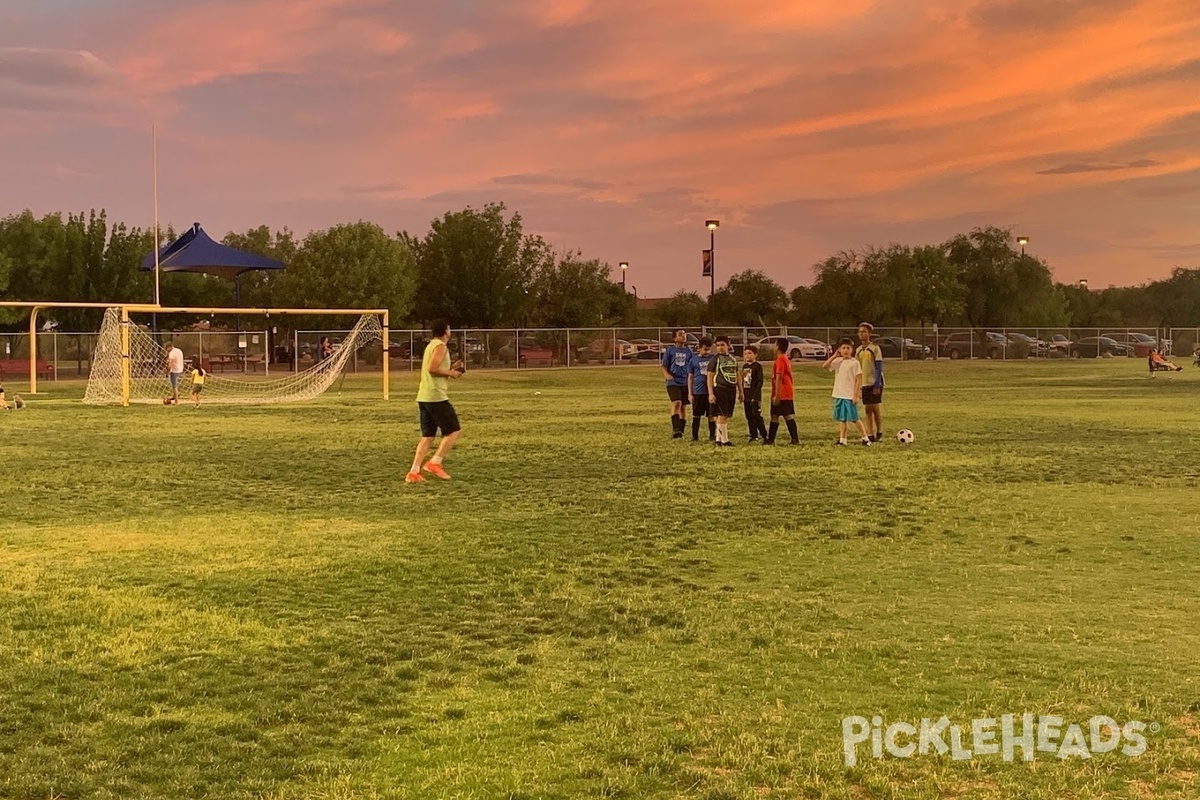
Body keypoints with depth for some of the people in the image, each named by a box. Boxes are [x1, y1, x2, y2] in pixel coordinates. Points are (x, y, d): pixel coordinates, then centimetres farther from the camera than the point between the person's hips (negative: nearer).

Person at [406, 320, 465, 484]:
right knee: (453, 430, -1)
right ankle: (435, 462, -8)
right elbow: (433, 368, -21)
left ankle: (413, 472, 1)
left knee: (428, 436, 9)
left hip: (423, 397, 9)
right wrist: (450, 373, -9)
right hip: (436, 397, -9)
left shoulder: (431, 345, 21)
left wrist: (450, 368, 18)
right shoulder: (440, 346, -8)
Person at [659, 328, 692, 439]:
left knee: (683, 407, 6)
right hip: (673, 381, -3)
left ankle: (680, 431, 13)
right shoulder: (670, 350, 2)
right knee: (676, 403, -20)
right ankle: (675, 429, -24)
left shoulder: (689, 351, 9)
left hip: (685, 382, 3)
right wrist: (666, 375, -17)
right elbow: (664, 366, 3)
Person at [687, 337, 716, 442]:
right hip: (698, 392, 0)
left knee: (712, 415, 3)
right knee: (696, 415, 6)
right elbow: (690, 377, 5)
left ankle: (712, 436, 12)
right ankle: (695, 436, 14)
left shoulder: (713, 359, 3)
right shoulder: (694, 360, 2)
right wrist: (690, 393, 1)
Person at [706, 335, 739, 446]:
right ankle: (724, 440, -5)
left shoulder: (733, 359, 14)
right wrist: (711, 394, -12)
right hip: (720, 389, -6)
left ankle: (718, 439, 14)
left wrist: (740, 391, 18)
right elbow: (710, 377, -5)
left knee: (726, 416, 7)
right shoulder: (715, 359, -3)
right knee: (722, 415, -8)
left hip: (732, 390, 6)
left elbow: (737, 376, 21)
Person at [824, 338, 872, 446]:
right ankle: (842, 440, 14)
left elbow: (858, 380, -9)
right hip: (839, 395, 5)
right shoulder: (838, 361, 8)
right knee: (842, 419, 9)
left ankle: (865, 438, 7)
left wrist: (856, 395, -14)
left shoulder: (854, 362, -8)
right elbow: (825, 366, -1)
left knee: (854, 418, -3)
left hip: (850, 396, -5)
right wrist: (834, 356, -5)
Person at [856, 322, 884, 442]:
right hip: (864, 384, 5)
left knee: (875, 408, -4)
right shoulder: (858, 350, 9)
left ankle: (879, 434, 10)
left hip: (875, 383, -5)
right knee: (867, 409, 4)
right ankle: (870, 435, 8)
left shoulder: (875, 348, -8)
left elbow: (879, 368, -11)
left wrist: (877, 385, -17)